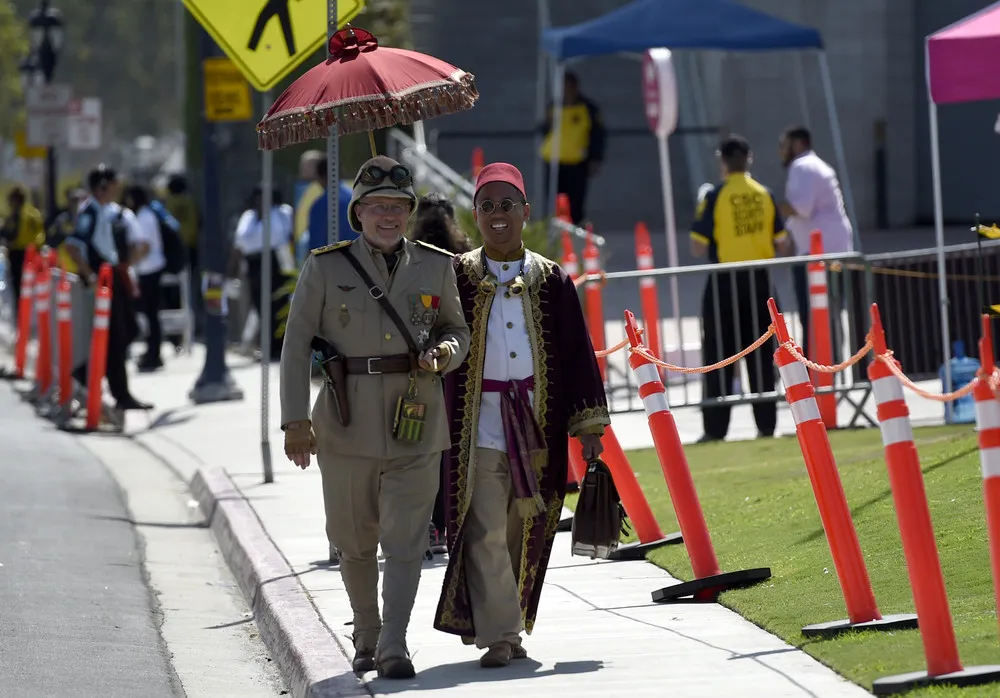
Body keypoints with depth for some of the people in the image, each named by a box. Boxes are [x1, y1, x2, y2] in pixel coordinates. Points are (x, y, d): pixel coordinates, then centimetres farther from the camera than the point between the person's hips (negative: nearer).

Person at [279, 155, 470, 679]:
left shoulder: (436, 266, 7)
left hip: (416, 420, 0)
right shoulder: (325, 268, 1)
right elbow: (297, 343, -1)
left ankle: (394, 646, -13)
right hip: (348, 420, 0)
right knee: (355, 539, 10)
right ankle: (366, 637, 28)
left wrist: (446, 352, -7)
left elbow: (456, 329, 18)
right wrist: (295, 419, -10)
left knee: (405, 537, -10)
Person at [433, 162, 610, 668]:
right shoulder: (456, 277, 2)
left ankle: (506, 627, 21)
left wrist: (589, 424, 4)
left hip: (536, 425, 2)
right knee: (485, 531, -10)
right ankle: (498, 635, -9)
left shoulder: (551, 280, 7)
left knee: (523, 530, 8)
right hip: (477, 423, -2)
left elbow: (578, 354, 8)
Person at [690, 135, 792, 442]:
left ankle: (716, 428, -1)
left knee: (719, 354, 1)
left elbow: (698, 248, -11)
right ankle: (766, 424, 11)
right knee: (760, 354, 10)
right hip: (759, 280, 3)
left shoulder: (715, 197, -10)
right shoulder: (765, 195, 2)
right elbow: (782, 245, 3)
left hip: (725, 282, -3)